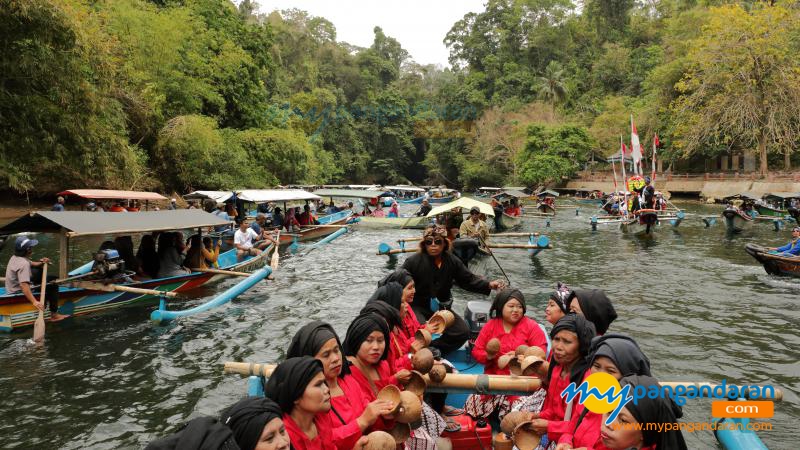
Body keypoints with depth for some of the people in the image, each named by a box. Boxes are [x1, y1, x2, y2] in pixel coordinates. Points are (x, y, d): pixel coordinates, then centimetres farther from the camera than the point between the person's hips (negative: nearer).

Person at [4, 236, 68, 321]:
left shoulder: (15, 257, 1)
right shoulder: (23, 264, -29)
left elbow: (31, 264, 19)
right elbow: (24, 285, -40)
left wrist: (42, 263, -2)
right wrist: (34, 302, -47)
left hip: (12, 289, 10)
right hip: (19, 294, -10)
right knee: (52, 286, -12)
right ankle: (54, 315, -9)